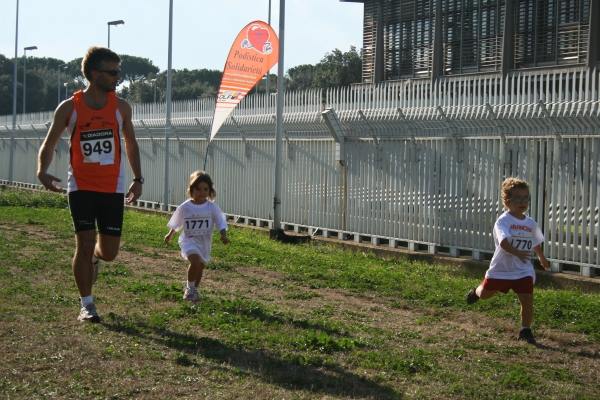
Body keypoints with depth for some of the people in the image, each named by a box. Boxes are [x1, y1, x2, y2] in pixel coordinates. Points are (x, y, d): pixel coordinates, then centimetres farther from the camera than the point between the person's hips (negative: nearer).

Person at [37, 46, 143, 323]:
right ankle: (86, 305, 6)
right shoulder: (69, 108, -5)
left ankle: (93, 258, 41)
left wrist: (138, 179, 8)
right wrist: (42, 171, -20)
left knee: (109, 252, 3)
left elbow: (130, 143, 15)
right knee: (85, 243, -8)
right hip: (81, 187, -2)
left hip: (113, 188, 2)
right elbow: (49, 144, -1)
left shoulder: (121, 107, 2)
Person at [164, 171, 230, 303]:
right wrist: (169, 235, 19)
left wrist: (223, 235, -24)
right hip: (189, 241, -3)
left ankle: (194, 290, 40)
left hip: (205, 243, 3)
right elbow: (176, 223, 7)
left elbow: (221, 223, -6)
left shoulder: (212, 207, -7)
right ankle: (190, 288, -6)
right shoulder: (185, 207, -9)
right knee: (195, 261, -26)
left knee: (200, 267, 15)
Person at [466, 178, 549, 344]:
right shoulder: (503, 221, -16)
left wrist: (542, 258, 36)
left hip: (523, 270, 3)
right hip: (501, 268, -3)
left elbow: (536, 243, 22)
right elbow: (503, 242, -33)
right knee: (485, 294, 16)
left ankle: (525, 330, 6)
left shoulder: (531, 223, 3)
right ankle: (476, 291, 53)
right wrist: (517, 253, -49)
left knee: (527, 299, -10)